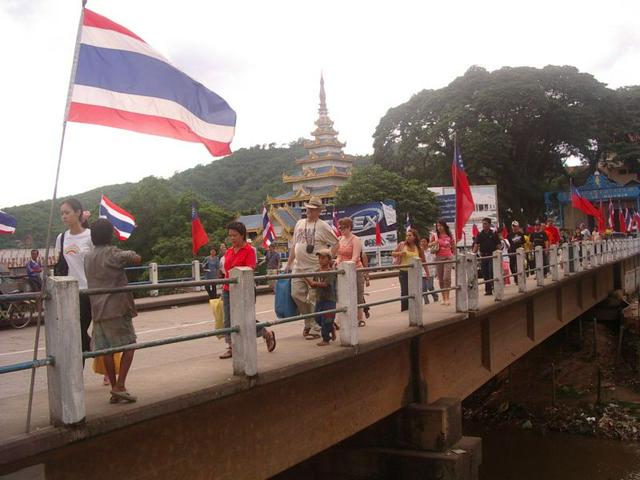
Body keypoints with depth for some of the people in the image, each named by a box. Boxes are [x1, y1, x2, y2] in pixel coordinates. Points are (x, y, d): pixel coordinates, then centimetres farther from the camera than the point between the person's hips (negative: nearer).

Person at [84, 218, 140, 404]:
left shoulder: (88, 257, 14)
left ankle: (115, 389, 12)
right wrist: (134, 256, -3)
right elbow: (128, 256, -24)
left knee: (106, 350, 8)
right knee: (129, 345, 2)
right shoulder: (111, 252, -7)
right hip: (117, 308, -7)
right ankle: (120, 386, -6)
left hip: (97, 310, 7)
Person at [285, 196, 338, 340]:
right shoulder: (300, 223, 13)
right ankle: (309, 321, 22)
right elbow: (294, 245, 19)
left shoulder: (323, 226, -4)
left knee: (314, 300, -3)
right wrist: (289, 263, 17)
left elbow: (336, 244, -2)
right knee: (296, 294, 3)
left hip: (315, 269, -6)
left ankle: (315, 329, 7)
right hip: (298, 267, 6)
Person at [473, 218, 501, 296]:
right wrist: (473, 254, -13)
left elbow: (498, 245, 1)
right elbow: (476, 245, 0)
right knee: (485, 274, 6)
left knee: (492, 272, -12)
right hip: (483, 256, 3)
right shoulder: (480, 234, 8)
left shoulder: (494, 233, 1)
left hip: (492, 255, -3)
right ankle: (488, 290, 14)